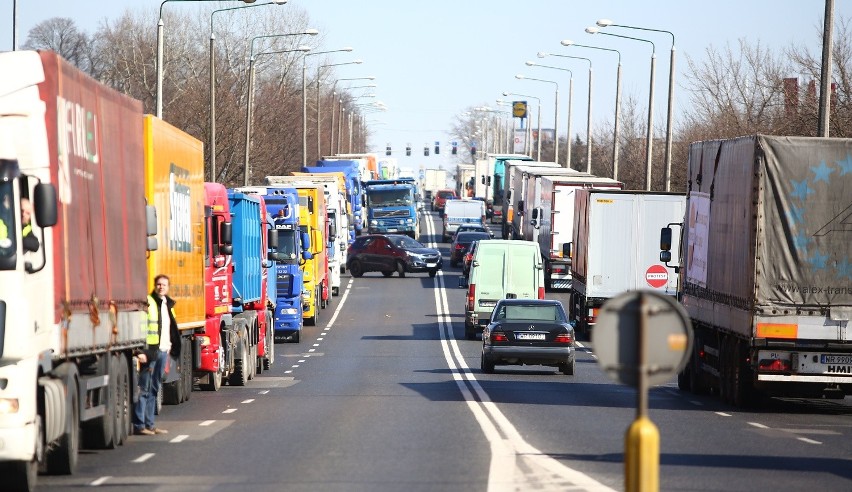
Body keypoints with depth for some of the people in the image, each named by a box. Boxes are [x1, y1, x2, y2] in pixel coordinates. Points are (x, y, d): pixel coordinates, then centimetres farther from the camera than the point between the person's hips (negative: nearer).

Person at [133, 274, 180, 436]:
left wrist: (171, 346, 19)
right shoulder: (148, 302, -10)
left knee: (154, 388, 12)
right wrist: (141, 352, -23)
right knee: (144, 389, -7)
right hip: (150, 351, -9)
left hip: (163, 350, 9)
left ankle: (149, 424, 17)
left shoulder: (168, 304, 17)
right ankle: (139, 425, -7)